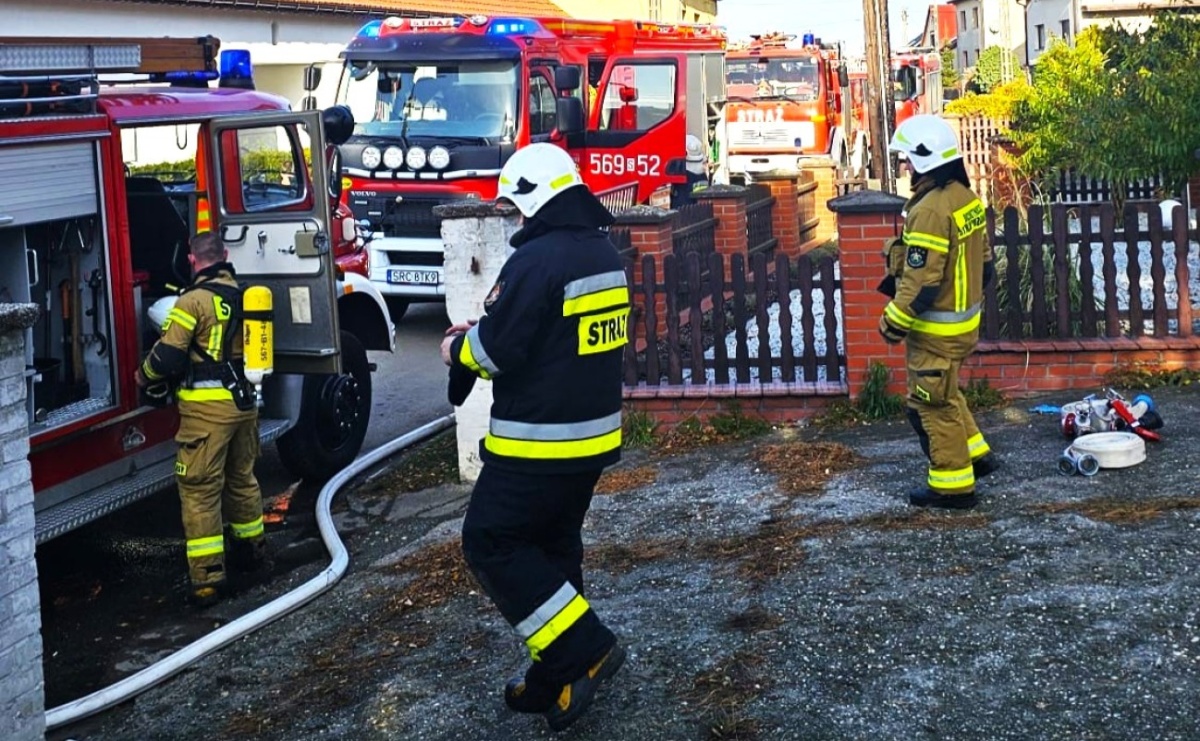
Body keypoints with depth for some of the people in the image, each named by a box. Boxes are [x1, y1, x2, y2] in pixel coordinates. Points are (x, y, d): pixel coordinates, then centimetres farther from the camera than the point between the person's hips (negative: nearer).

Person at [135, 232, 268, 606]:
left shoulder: (194, 300, -11)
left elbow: (167, 356, -12)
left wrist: (144, 376, 6)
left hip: (208, 407, -7)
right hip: (245, 402, 7)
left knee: (200, 489, -3)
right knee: (242, 478, 23)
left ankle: (208, 576, -6)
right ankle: (252, 548, 37)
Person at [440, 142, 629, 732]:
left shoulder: (538, 259, -21)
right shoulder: (603, 253, 9)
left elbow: (498, 348, -20)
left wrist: (459, 347, 1)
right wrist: (484, 330, 14)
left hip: (539, 442, -9)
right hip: (592, 434, 9)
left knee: (492, 544, 2)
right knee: (554, 546, 17)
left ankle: (583, 649, -3)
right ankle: (556, 681, 23)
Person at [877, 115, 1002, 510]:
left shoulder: (931, 210, -26)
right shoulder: (966, 198, 4)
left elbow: (921, 280, -26)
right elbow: (984, 262, 13)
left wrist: (894, 321, -15)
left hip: (936, 328, -9)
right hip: (965, 318, 10)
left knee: (932, 404, 3)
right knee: (944, 394, 26)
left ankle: (952, 485, 11)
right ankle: (975, 453, 34)